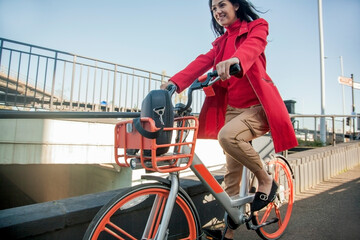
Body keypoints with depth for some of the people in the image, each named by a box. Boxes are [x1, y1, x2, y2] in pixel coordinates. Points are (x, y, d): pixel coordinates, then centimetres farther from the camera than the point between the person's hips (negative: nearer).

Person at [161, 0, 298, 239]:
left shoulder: (257, 26, 5)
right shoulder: (220, 42, 18)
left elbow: (252, 46, -20)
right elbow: (202, 62, -1)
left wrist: (236, 59, -44)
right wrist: (175, 82, -19)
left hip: (257, 106, -4)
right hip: (232, 109, 5)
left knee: (227, 136, -33)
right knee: (232, 174, 4)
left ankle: (266, 180, -6)